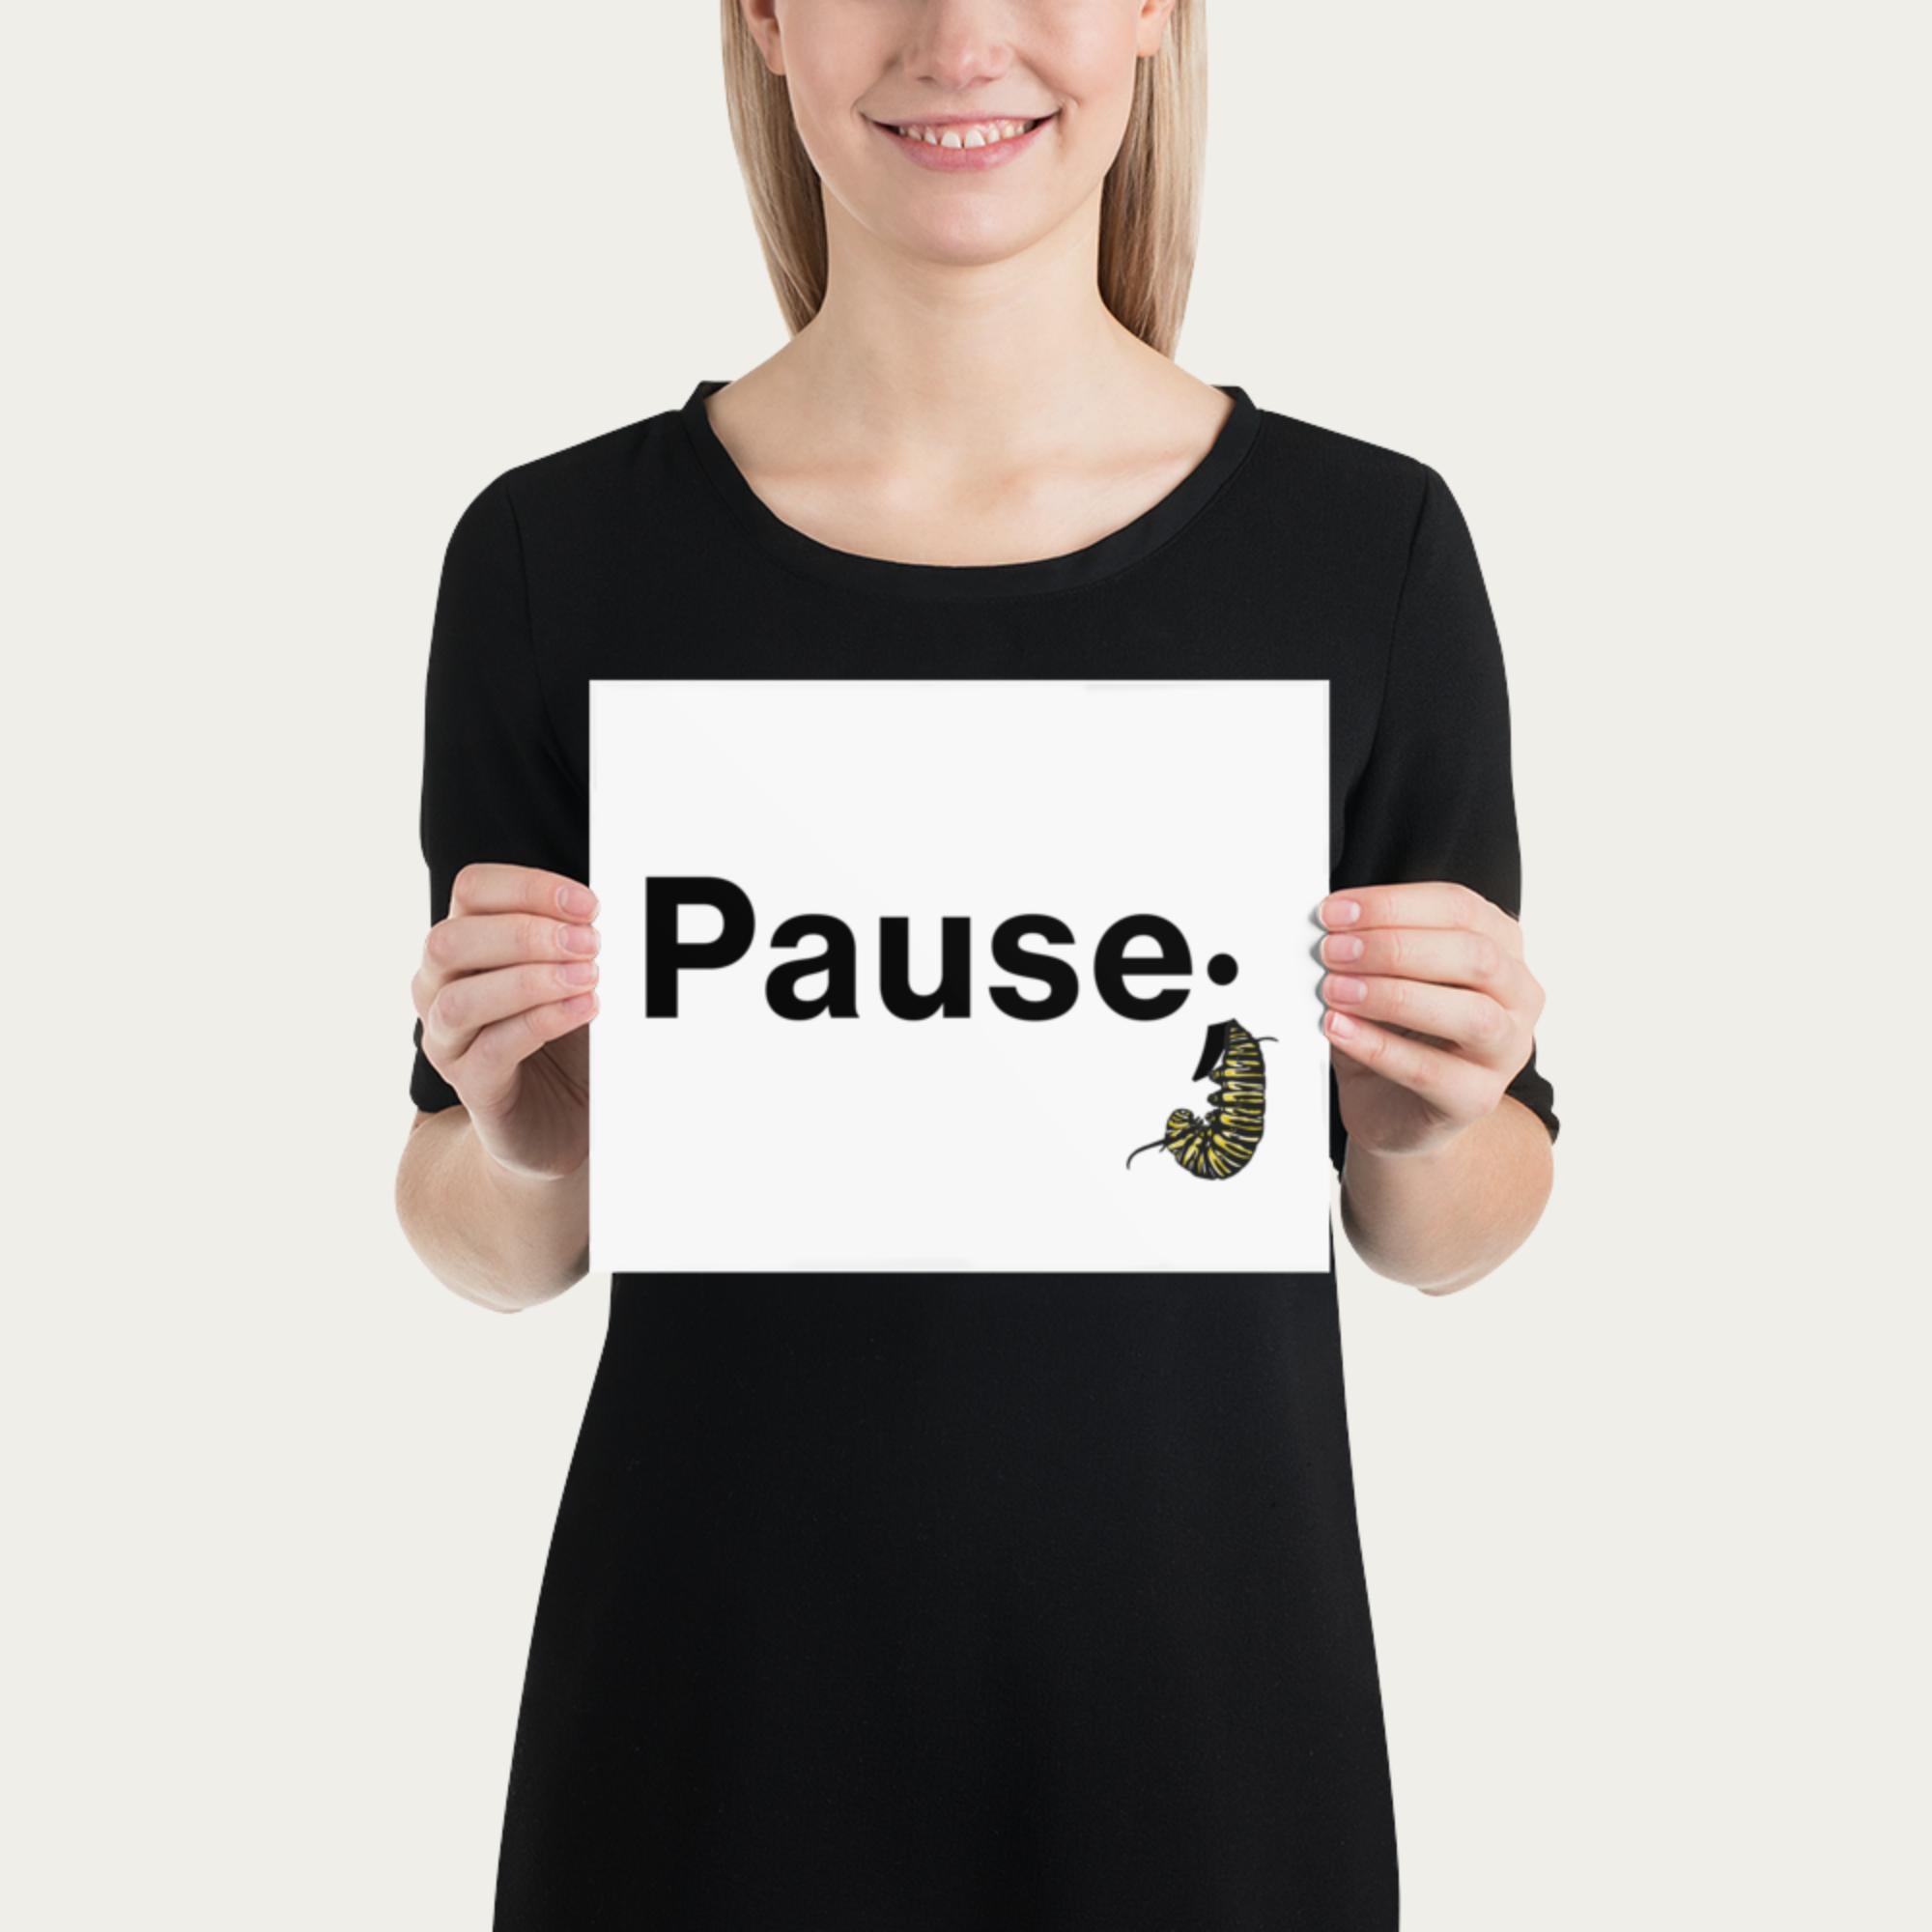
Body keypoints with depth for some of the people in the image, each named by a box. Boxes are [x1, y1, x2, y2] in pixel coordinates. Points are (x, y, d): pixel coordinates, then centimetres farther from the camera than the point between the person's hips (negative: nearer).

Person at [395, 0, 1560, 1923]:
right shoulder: (554, 551, -6)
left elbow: (1450, 1235, 2)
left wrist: (1422, 1128, -18)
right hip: (715, 1699, 0)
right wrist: (523, 1147, -19)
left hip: (1204, 1691, 1)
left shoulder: (1370, 541, -6)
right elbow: (484, 1249, 2)